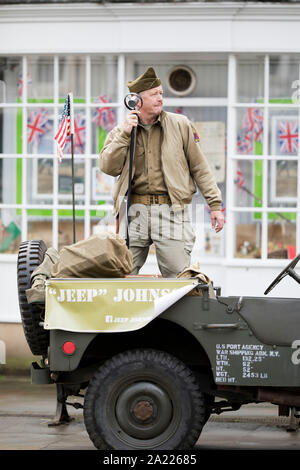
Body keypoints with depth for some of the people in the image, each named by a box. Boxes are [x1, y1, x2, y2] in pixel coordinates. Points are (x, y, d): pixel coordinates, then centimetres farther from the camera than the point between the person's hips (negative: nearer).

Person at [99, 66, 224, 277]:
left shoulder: (180, 125, 7)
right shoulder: (120, 132, 11)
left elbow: (200, 167, 8)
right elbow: (109, 167, -2)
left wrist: (215, 204, 3)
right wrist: (124, 134, -9)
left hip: (171, 211, -1)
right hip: (135, 212, 1)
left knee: (178, 279, -7)